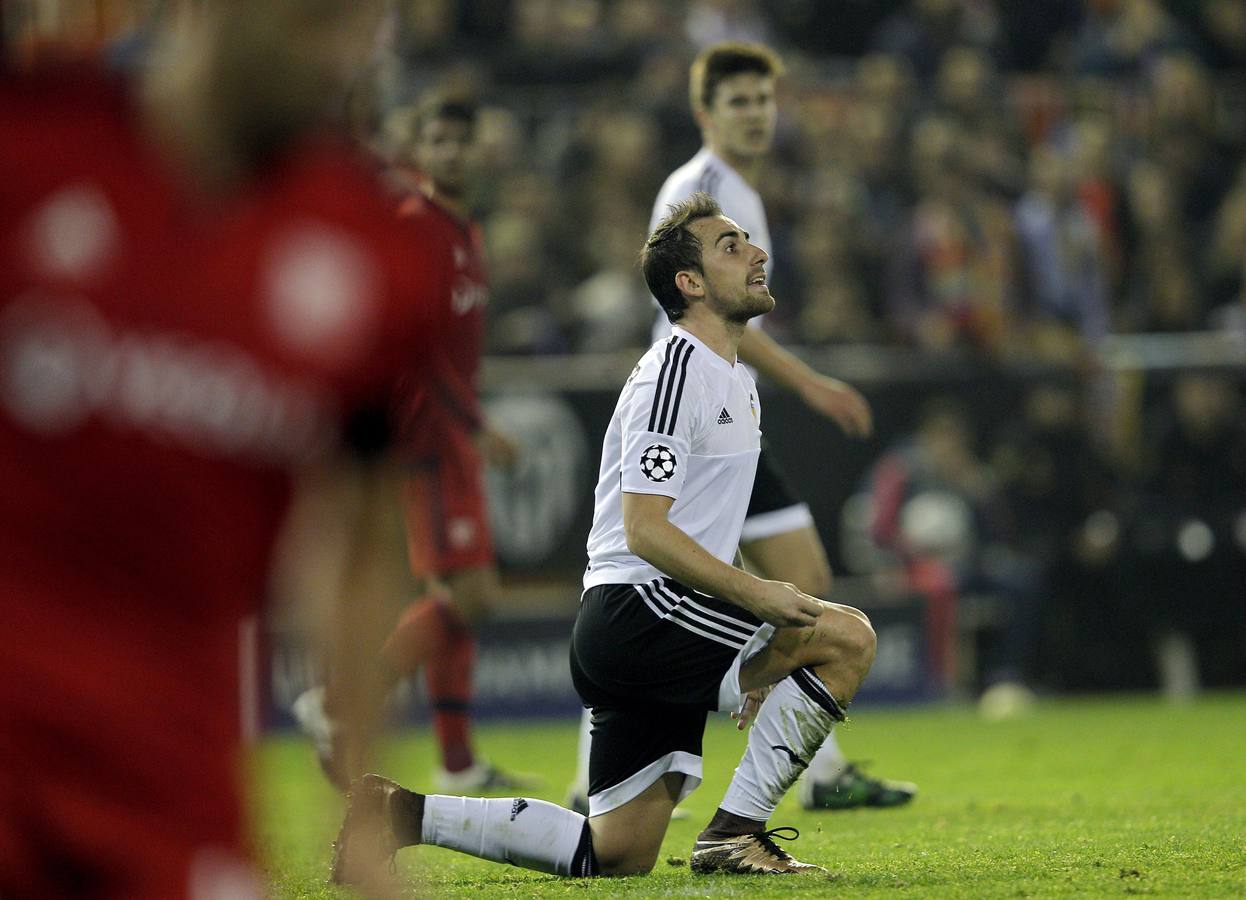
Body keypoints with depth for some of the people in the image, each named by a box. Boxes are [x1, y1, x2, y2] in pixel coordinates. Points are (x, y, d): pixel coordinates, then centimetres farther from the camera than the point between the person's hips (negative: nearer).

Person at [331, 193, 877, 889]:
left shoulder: (738, 380, 21)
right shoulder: (676, 371, -11)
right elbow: (644, 529, -19)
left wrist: (757, 663, 21)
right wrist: (757, 594, -23)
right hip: (638, 605, -10)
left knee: (619, 855, 7)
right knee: (848, 636, -21)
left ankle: (404, 813, 10)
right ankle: (735, 833, -15)